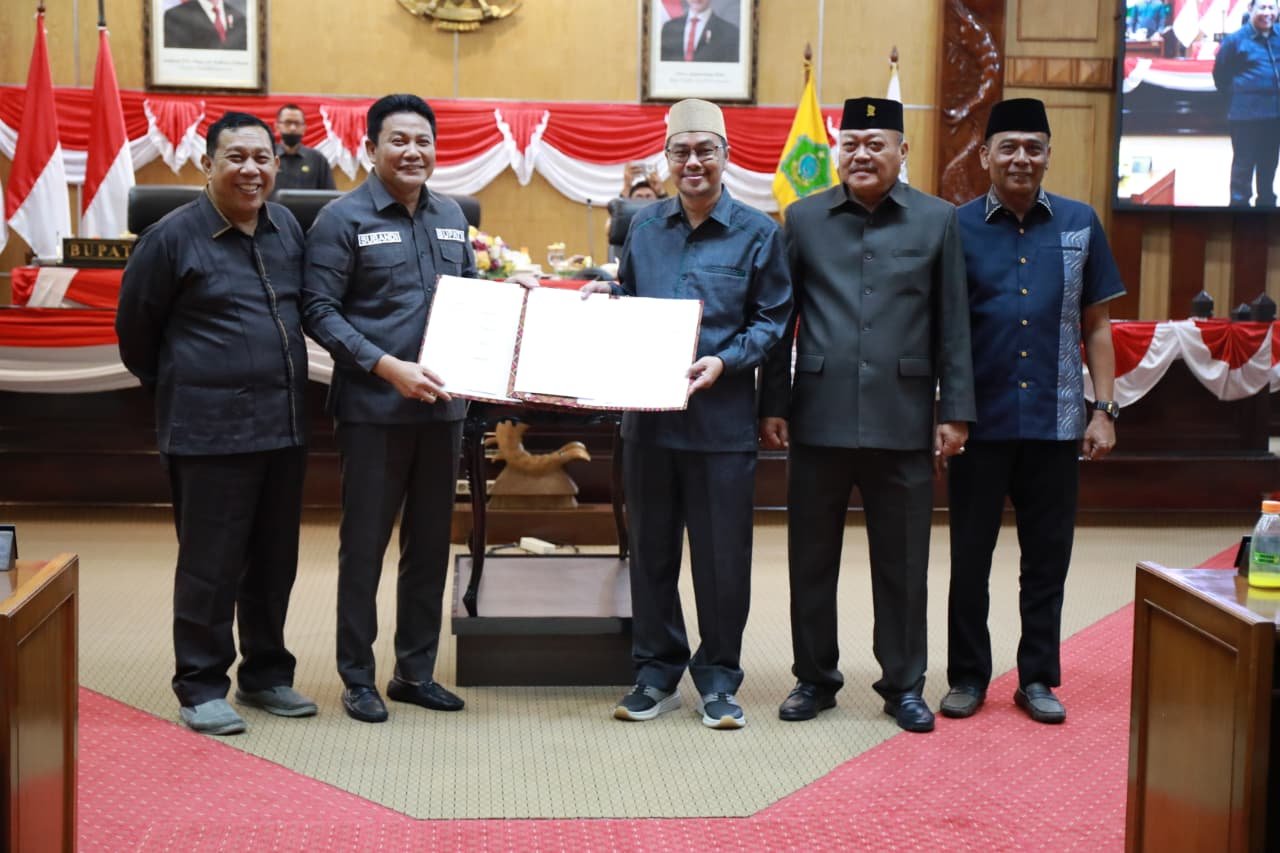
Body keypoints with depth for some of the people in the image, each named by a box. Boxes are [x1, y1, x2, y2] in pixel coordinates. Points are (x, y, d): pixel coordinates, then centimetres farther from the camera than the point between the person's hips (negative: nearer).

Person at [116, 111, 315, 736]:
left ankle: (266, 674, 26)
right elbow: (135, 329, 2)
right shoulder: (172, 237, -7)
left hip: (284, 426, 6)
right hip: (209, 432, -6)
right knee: (210, 566, 0)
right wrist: (175, 388, 11)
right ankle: (201, 688, 11)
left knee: (275, 562, 13)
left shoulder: (288, 229, 9)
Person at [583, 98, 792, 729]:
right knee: (651, 550, 11)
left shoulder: (758, 233, 0)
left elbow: (772, 321, -1)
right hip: (648, 416, 3)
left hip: (721, 420, -3)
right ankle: (656, 673, 24)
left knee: (722, 556, 3)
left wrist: (725, 361, -15)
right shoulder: (644, 227, 10)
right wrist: (605, 298, -1)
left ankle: (718, 681, 18)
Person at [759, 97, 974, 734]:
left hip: (902, 420, -1)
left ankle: (903, 685, 20)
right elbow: (781, 320, 7)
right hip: (818, 417, 1)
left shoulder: (937, 221, 5)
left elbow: (953, 326, 4)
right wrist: (773, 405, 2)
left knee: (902, 563, 7)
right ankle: (814, 678, 23)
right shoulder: (804, 219, 6)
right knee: (811, 559, 9)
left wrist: (955, 411, 0)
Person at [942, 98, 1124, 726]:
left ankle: (1038, 678, 21)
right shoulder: (959, 227, 0)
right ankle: (968, 676, 20)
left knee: (1047, 556, 9)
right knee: (970, 555, 7)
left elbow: (1095, 325, 8)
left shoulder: (1079, 224, 5)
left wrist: (1104, 408, 2)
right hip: (980, 421, -1)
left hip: (1055, 421, 1)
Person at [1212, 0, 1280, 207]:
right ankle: (1239, 202, 6)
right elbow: (1220, 76, -2)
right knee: (1243, 164, -2)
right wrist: (1238, 94, 3)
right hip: (1246, 114, -5)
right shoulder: (1236, 40, -8)